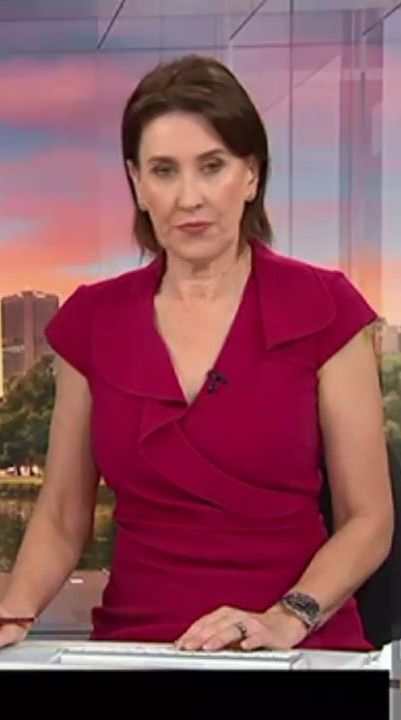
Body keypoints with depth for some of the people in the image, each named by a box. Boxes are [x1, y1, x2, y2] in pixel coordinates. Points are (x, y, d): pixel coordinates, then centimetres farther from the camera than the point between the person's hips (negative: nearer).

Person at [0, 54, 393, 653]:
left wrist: (288, 619, -16)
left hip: (296, 651, -2)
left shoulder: (323, 308, -3)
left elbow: (369, 519, -1)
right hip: (134, 645, 2)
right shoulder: (92, 319, 5)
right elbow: (62, 518, 11)